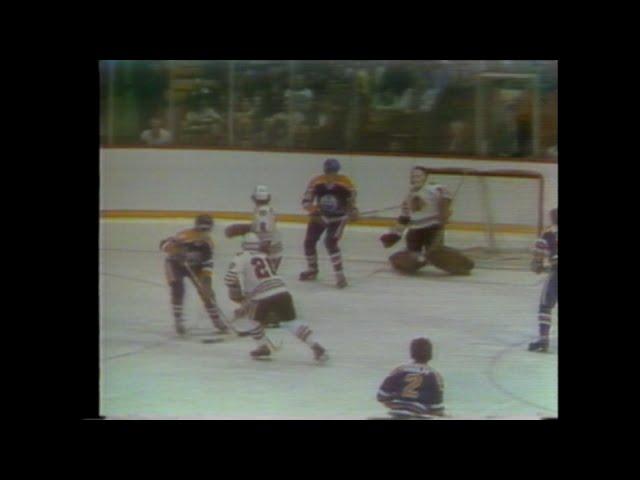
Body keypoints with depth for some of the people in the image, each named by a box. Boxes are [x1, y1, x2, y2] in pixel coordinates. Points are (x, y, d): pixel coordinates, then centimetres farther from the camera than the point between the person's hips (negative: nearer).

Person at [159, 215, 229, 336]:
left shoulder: (208, 243, -13)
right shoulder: (185, 236, -32)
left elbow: (208, 262, -7)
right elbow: (164, 244, -37)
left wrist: (206, 278, -20)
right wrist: (177, 251, -54)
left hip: (194, 265, 5)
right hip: (175, 263, -5)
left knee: (206, 291, -2)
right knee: (178, 289, -24)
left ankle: (217, 320, 10)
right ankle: (178, 321, -11)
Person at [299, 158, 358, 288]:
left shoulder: (346, 183, -17)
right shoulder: (316, 182, -15)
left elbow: (351, 200, -2)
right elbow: (305, 200, -12)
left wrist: (353, 212, -19)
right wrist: (312, 208, -33)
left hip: (338, 218, -4)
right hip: (319, 216, 4)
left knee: (330, 242, -22)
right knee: (309, 242, 6)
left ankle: (339, 274, -15)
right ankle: (312, 270, 33)